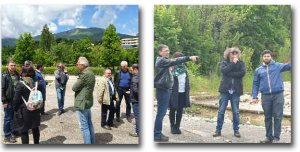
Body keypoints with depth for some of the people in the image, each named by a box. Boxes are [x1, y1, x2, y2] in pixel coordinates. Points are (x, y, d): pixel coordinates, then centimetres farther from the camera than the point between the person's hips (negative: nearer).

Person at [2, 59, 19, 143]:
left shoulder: (17, 74, 8)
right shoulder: (4, 75, -10)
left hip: (16, 100, 6)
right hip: (8, 101, -6)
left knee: (14, 117, 15)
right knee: (8, 118, 4)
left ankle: (12, 132, 30)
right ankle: (7, 136, 14)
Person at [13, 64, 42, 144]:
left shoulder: (20, 84, -16)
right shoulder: (38, 83, -3)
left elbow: (16, 99, -12)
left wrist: (15, 110, 2)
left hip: (24, 111, -5)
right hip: (36, 110, 5)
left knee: (24, 131, 7)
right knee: (35, 128, 20)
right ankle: (36, 143, 34)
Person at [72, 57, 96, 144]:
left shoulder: (85, 74, -22)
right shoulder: (90, 72, 10)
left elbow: (74, 88, -17)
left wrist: (77, 81, 1)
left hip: (82, 103, -10)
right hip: (88, 101, 10)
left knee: (84, 127, -1)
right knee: (89, 124, 18)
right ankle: (92, 142, 29)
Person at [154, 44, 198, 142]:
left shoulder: (163, 61, 20)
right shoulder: (161, 61, -13)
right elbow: (175, 61, -25)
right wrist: (189, 58, -29)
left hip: (165, 90, 10)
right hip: (163, 90, -10)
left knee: (161, 113, 13)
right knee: (161, 113, -5)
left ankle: (158, 133, 21)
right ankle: (157, 135, 3)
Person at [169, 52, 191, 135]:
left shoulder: (184, 68, 11)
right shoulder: (172, 68, -7)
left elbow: (187, 80, 14)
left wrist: (187, 90, 9)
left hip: (183, 93, 5)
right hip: (174, 93, -5)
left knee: (180, 110, 10)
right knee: (173, 110, 8)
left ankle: (177, 126, 22)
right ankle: (172, 127, 21)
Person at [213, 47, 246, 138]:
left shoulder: (241, 63, 7)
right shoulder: (224, 62, 7)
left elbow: (243, 73, -12)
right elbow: (224, 70, -15)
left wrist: (230, 73, -14)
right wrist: (233, 63, -12)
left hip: (235, 90, 0)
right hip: (225, 90, 0)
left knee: (236, 111, 7)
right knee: (221, 111, 4)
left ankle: (236, 130, 19)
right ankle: (218, 130, 14)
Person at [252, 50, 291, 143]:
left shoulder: (278, 66, 6)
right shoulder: (258, 70, 11)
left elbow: (288, 65, -10)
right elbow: (255, 84, 11)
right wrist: (254, 96, 4)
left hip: (278, 95, -2)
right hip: (265, 96, 2)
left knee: (277, 117, 0)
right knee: (267, 117, 10)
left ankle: (276, 138, 11)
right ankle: (269, 137, 21)